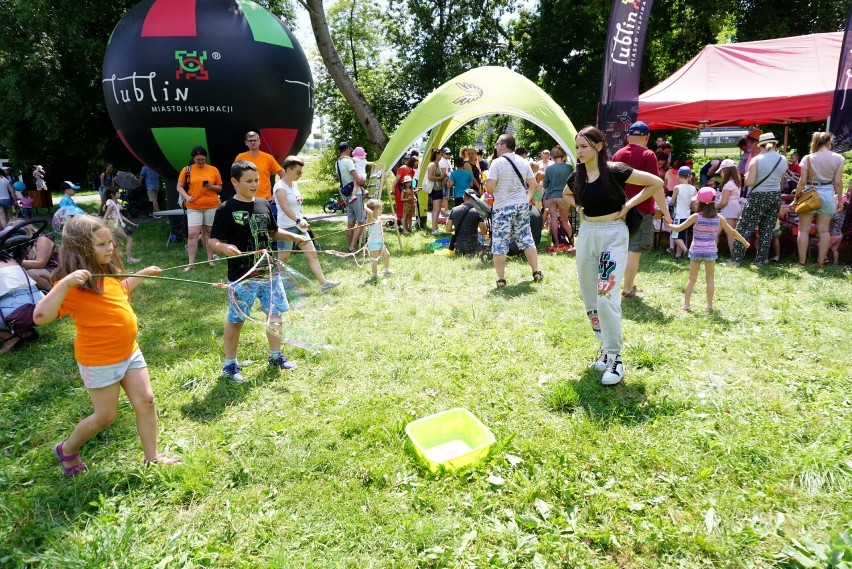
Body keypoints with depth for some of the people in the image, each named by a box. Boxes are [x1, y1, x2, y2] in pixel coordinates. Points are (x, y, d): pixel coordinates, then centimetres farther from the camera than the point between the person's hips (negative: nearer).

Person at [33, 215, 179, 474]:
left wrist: (143, 273, 22)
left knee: (146, 401, 8)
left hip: (129, 351, 7)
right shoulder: (74, 285, -23)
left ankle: (152, 457, 22)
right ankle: (67, 450, 37)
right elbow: (41, 316, -35)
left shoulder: (108, 272, 3)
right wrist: (66, 283, -44)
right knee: (106, 416, 8)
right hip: (99, 361, -7)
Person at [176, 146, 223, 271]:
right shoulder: (186, 170, 2)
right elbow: (179, 187, 5)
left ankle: (210, 259, 22)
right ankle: (191, 263, -2)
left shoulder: (213, 170, 4)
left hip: (211, 206, 1)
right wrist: (186, 196, -13)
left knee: (209, 232, 11)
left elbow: (220, 188, 10)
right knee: (192, 234, -6)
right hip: (193, 207, -1)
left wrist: (211, 187, -11)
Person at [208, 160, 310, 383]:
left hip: (269, 272, 6)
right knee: (236, 320, 6)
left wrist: (293, 236, 4)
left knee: (275, 313, 13)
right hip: (241, 278, -5)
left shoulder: (264, 205, 7)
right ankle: (230, 364, 22)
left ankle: (275, 356, 32)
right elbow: (213, 241, -13)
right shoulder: (226, 210, -11)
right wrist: (225, 247, -34)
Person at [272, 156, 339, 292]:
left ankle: (323, 283, 6)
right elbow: (285, 208, -31)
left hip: (299, 226, 8)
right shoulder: (280, 187, -16)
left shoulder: (295, 184, 10)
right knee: (283, 259, 4)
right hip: (286, 227, -8)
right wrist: (298, 220, -45)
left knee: (312, 253, 4)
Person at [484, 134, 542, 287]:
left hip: (502, 207, -5)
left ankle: (501, 279, 4)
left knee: (499, 244, 1)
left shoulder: (497, 162, -10)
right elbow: (533, 185, 7)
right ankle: (536, 272, 20)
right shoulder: (523, 162, 7)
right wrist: (527, 199, 18)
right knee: (527, 239, 16)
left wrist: (486, 181, 4)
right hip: (522, 206, 6)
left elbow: (490, 186, -17)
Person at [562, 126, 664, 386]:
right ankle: (605, 346, 26)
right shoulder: (578, 176, 5)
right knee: (590, 298, 9)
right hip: (587, 234, 6)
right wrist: (580, 206, 8)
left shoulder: (615, 171, -11)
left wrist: (628, 205, -10)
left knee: (607, 297, -14)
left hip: (613, 235, -6)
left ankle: (615, 357, -4)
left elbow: (656, 183, -8)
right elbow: (567, 195, 27)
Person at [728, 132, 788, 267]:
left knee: (744, 228, 0)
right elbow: (780, 179, 14)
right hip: (776, 196, 5)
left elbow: (748, 182, -16)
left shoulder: (756, 159, -11)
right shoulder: (783, 160, 5)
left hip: (758, 197, -5)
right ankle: (761, 259, 16)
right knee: (767, 229, 12)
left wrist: (747, 176, 5)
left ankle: (736, 259, -2)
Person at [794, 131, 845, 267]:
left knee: (804, 230, 5)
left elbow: (802, 182, -7)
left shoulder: (808, 158, -6)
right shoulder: (838, 158, -2)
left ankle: (802, 262, 4)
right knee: (824, 229, 10)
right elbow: (838, 182, -1)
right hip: (828, 194, 2)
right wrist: (839, 199, 10)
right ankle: (821, 261, 15)